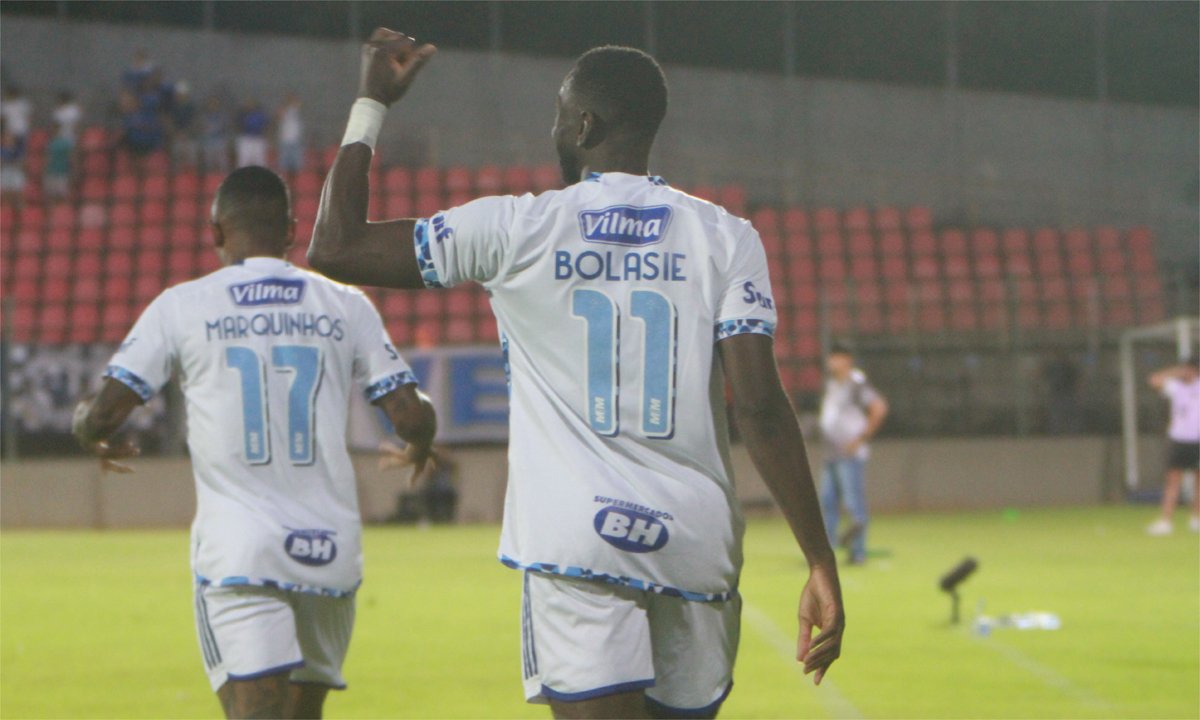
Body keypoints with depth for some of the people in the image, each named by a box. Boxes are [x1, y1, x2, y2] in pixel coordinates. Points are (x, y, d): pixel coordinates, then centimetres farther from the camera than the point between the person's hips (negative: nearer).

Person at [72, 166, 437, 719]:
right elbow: (412, 418, 3)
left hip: (237, 553, -3)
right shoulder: (345, 306, 6)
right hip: (331, 549, 3)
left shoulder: (181, 307, 0)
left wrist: (88, 428, 23)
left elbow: (102, 416, -2)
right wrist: (420, 443, 27)